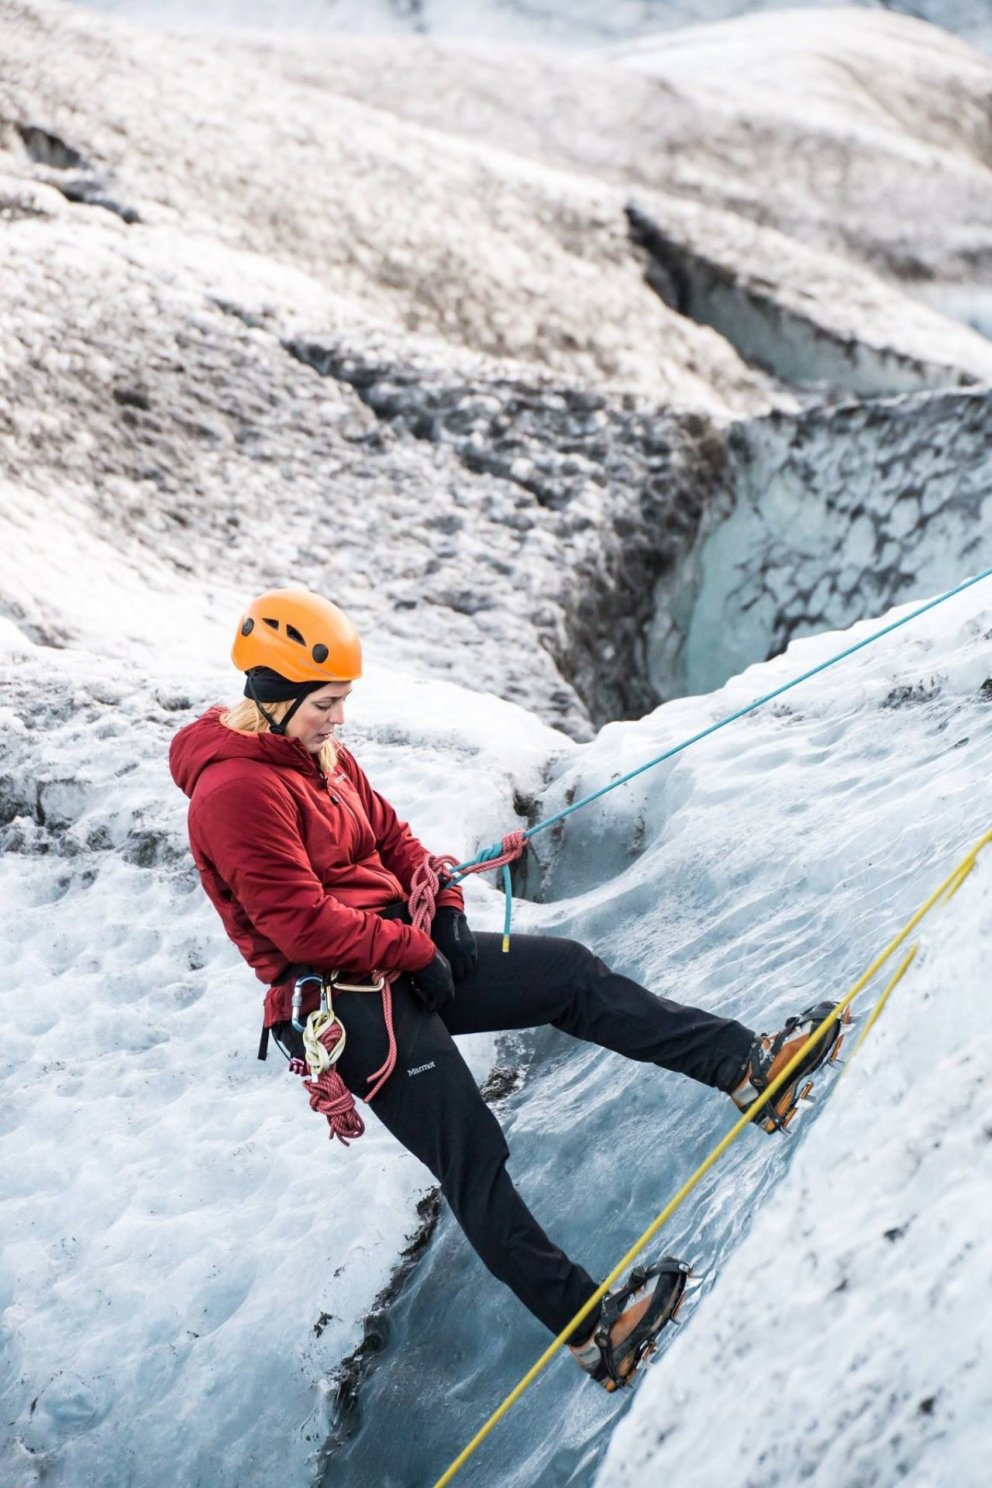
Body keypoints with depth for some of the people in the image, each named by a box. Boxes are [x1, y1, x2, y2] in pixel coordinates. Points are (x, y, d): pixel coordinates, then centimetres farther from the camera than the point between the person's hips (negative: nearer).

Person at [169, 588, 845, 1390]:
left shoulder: (321, 754, 11)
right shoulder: (235, 792, -19)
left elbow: (390, 835, 19)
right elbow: (300, 923, -23)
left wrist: (444, 906, 1)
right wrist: (410, 949, -14)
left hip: (407, 953, 9)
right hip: (343, 996, -9)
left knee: (571, 972, -2)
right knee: (472, 1157, -11)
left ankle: (746, 1063, -2)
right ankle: (590, 1327, -10)